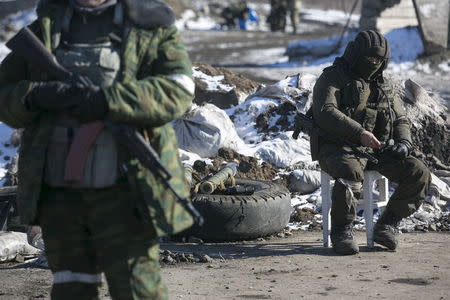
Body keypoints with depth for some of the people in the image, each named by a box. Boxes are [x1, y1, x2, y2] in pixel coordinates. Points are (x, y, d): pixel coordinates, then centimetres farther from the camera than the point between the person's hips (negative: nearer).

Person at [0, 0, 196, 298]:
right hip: (58, 189, 4)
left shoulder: (149, 27, 3)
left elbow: (177, 91, -12)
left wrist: (108, 99, -25)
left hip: (122, 188, -4)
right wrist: (35, 95, -14)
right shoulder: (44, 27, 14)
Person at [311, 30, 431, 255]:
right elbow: (325, 113, -16)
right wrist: (359, 133, -26)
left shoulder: (384, 85, 20)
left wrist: (404, 142, -2)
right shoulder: (332, 78, 0)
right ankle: (341, 232, -24)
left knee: (419, 173, -13)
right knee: (351, 172, -40)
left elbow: (400, 120, 22)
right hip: (338, 149, -6)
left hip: (377, 150, 6)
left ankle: (386, 225, -4)